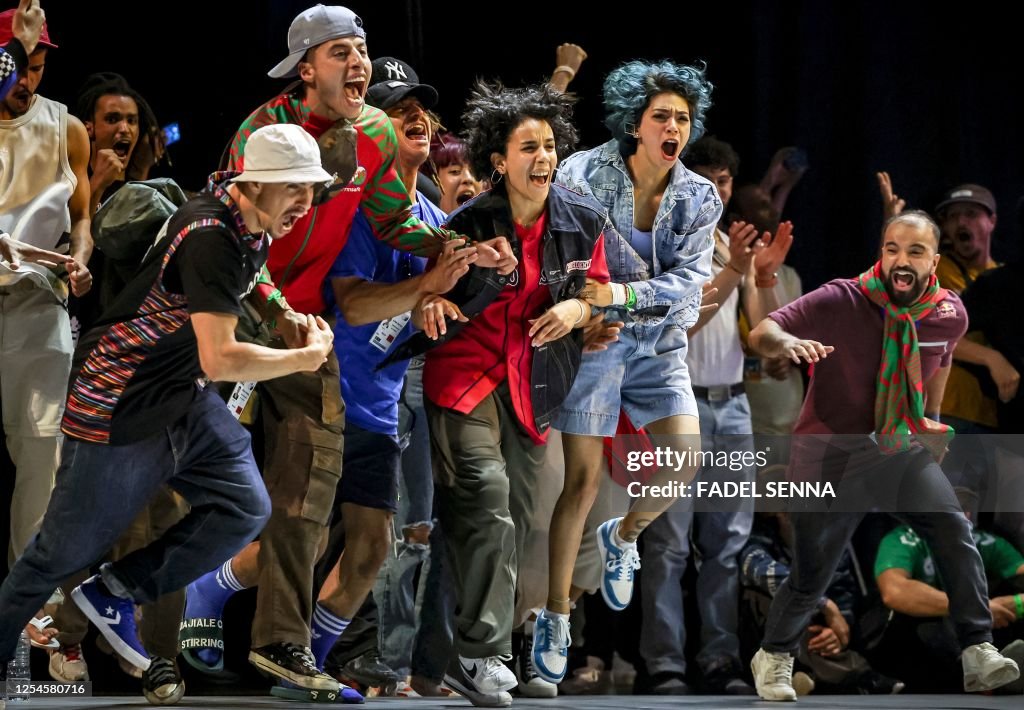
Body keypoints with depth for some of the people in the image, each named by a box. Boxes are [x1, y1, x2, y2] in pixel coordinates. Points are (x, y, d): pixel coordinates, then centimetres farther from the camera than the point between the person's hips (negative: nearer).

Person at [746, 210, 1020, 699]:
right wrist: (788, 342, -46)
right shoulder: (841, 302, -20)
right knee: (811, 574, 3)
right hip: (831, 452, -3)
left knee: (952, 528, -21)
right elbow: (761, 333, -24)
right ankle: (773, 657, 32)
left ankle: (979, 657, -21)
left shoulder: (950, 314, -7)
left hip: (901, 450, 3)